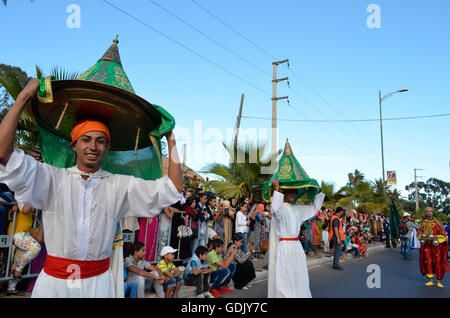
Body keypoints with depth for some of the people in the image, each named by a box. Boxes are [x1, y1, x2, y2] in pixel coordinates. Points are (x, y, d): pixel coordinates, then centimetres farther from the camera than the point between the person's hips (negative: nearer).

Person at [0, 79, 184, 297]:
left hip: (98, 281, 1)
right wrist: (23, 97, -12)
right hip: (54, 280, 0)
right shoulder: (54, 178, -2)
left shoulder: (120, 185, 0)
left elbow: (173, 189, -3)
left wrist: (171, 140, -3)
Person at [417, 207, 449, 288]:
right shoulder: (423, 223, 10)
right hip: (426, 246, 3)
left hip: (436, 246, -3)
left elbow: (443, 234, -3)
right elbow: (419, 233, 16)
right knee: (427, 263, 3)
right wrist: (421, 236, -5)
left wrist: (436, 238, -18)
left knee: (438, 263, -1)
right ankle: (431, 280, 14)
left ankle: (438, 281, 11)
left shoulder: (437, 222, -1)